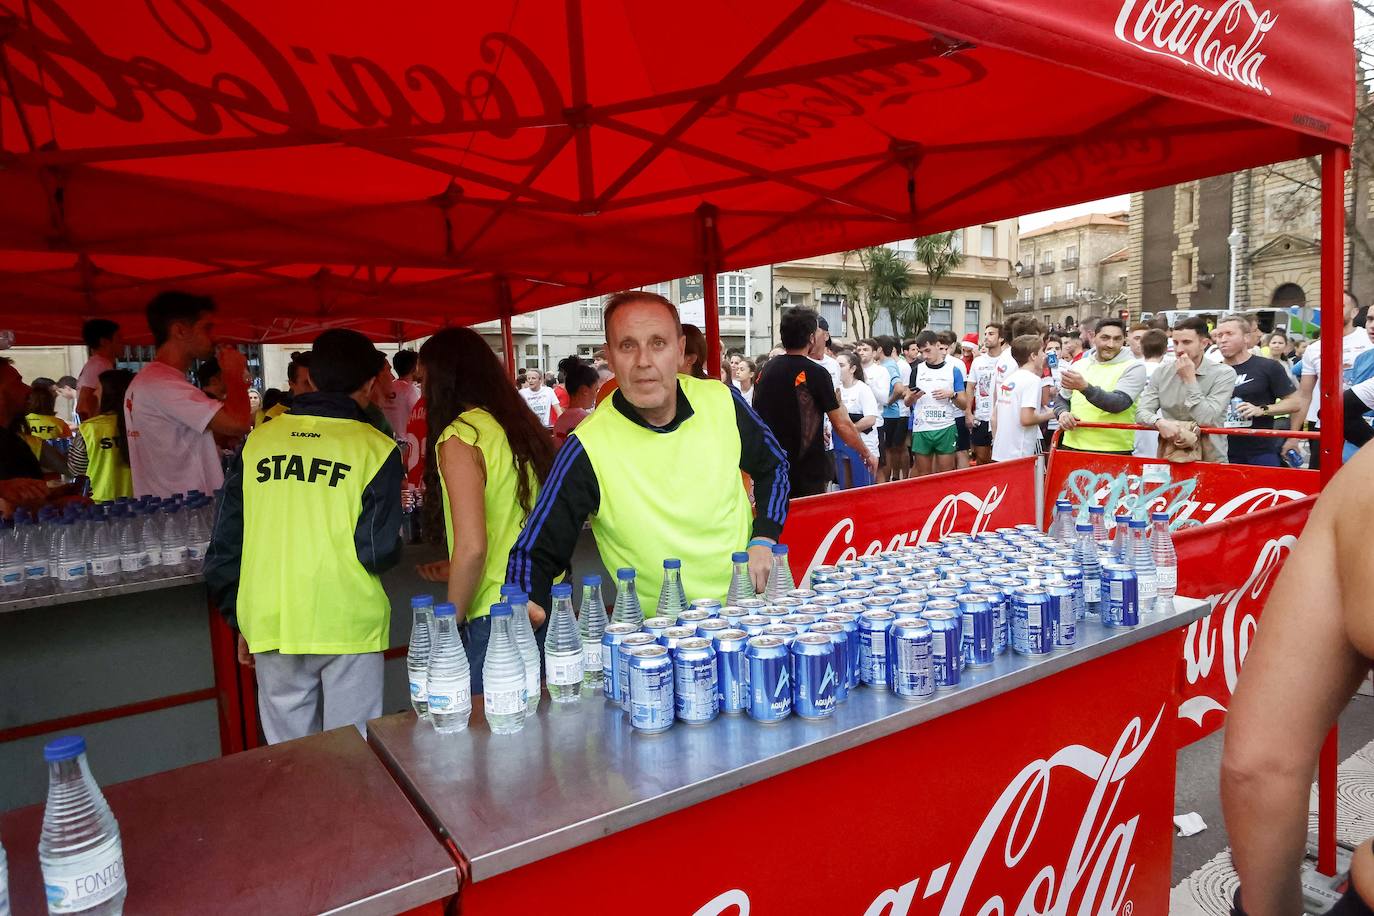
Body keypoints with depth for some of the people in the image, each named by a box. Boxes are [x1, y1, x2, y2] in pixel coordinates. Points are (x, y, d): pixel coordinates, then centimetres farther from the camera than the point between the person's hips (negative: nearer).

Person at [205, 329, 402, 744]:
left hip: (270, 627, 4)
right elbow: (379, 552, -12)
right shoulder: (374, 448, -7)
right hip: (346, 628, -3)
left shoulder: (258, 440, 4)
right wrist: (390, 549, 11)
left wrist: (240, 618, 17)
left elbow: (225, 543, 7)